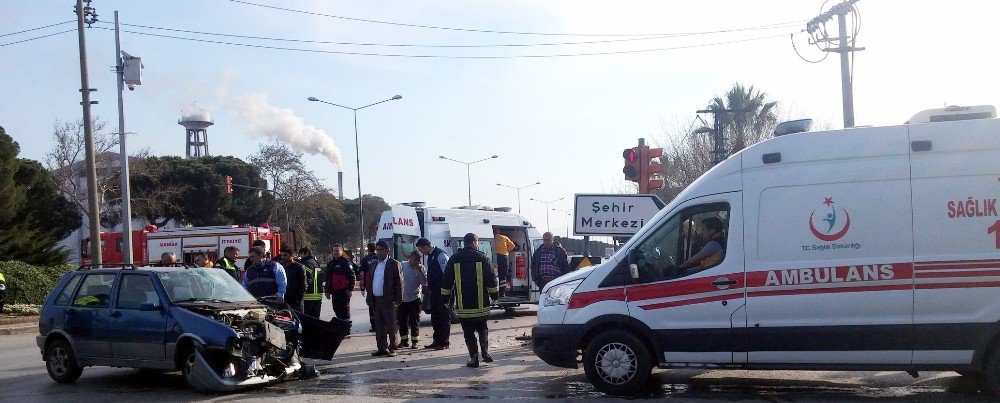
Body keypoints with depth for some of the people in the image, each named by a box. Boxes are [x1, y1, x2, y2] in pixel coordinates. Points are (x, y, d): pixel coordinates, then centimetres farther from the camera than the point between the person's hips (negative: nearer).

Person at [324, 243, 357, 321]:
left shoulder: (346, 262, -7)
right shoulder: (331, 263, 16)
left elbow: (352, 277, -12)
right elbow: (327, 278, 22)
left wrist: (351, 289, -16)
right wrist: (328, 291, 18)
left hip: (344, 292, -7)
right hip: (334, 292, 8)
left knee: (345, 312, -6)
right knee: (337, 310, 12)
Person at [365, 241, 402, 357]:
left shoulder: (394, 264, -5)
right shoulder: (374, 265, 15)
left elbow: (399, 282, -8)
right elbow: (370, 282, 18)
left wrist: (398, 300, -14)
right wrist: (369, 298, 10)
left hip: (388, 301, -6)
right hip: (376, 300, 6)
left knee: (391, 326, -1)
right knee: (379, 326, 10)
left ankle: (392, 348, 6)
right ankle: (382, 348, 17)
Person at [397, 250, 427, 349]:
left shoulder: (421, 268, -2)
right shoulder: (402, 265, -2)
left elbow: (425, 283, -9)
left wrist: (420, 271, -19)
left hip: (414, 299, -1)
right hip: (402, 299, 1)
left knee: (414, 322, 3)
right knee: (402, 321, 8)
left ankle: (414, 341, 13)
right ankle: (404, 340, 21)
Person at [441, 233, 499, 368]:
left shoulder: (454, 259, 4)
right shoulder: (482, 258, -2)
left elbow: (446, 280, 7)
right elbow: (491, 278, -3)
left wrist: (446, 296, 17)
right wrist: (495, 295, 9)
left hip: (463, 305, 0)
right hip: (481, 305, 0)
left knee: (468, 332, 6)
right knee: (482, 328, 17)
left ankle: (473, 357, -1)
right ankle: (485, 350, -2)